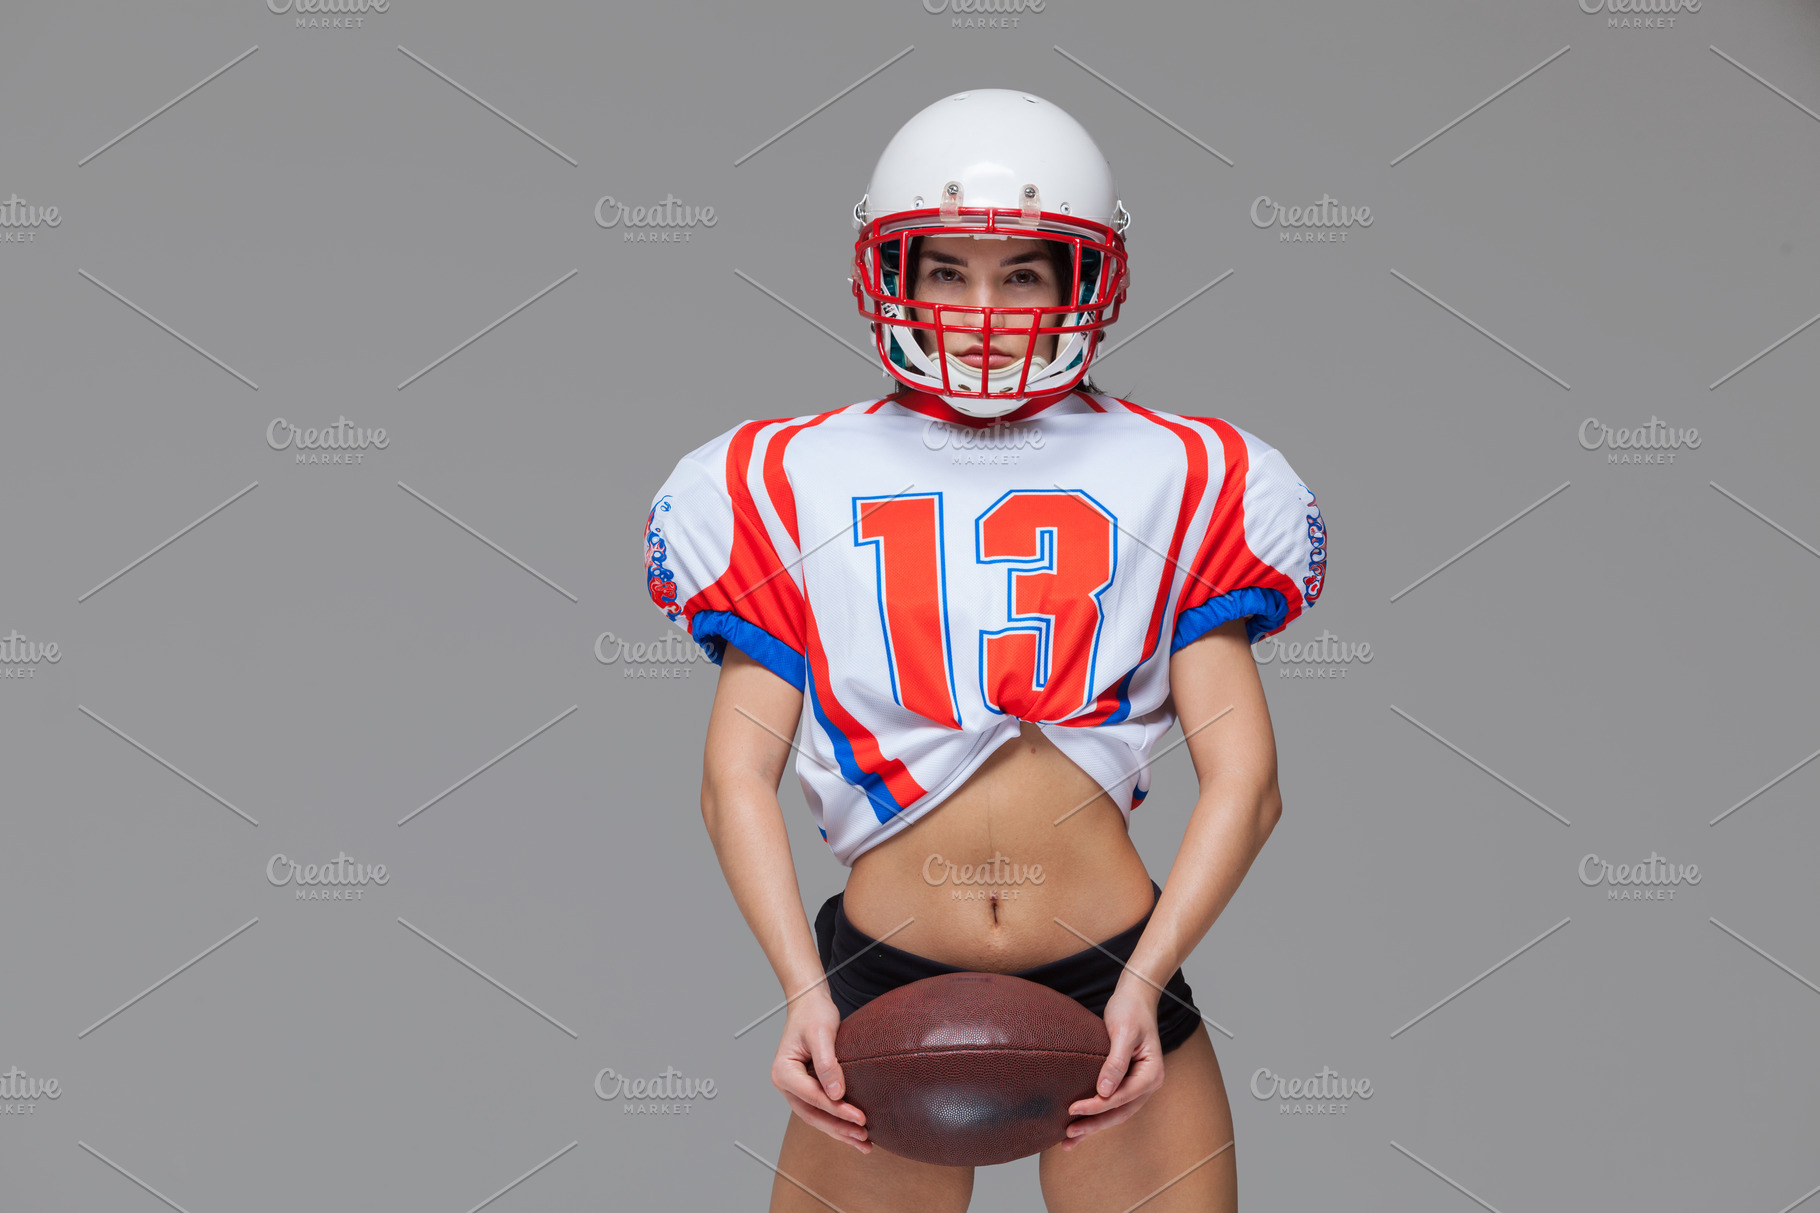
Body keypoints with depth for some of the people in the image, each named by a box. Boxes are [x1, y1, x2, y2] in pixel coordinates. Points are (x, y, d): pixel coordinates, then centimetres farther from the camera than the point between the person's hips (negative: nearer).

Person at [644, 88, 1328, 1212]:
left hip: (1110, 978, 0)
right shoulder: (799, 478, 6)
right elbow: (738, 774, 1)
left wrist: (1144, 981, -13)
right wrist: (805, 990, -11)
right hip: (884, 970, 0)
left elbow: (1244, 776, -1)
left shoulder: (1174, 476, 5)